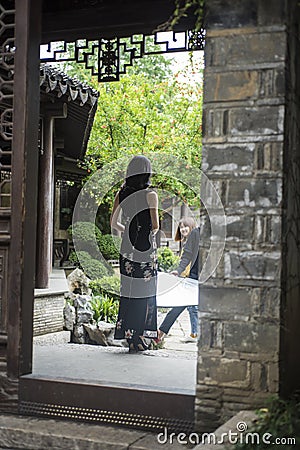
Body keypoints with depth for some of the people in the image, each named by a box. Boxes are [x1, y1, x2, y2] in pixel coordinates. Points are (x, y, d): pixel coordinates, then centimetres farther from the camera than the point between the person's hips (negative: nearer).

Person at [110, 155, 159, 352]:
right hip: (146, 248, -5)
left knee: (129, 291, 9)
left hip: (127, 248, 5)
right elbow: (155, 225, -11)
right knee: (145, 292, 3)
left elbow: (113, 223, 9)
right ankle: (138, 336, 4)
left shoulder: (122, 193, 5)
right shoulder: (150, 194, -9)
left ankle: (129, 334, 12)